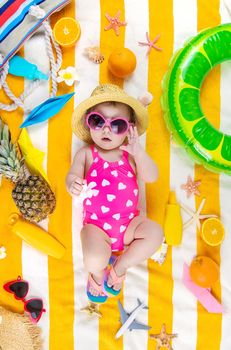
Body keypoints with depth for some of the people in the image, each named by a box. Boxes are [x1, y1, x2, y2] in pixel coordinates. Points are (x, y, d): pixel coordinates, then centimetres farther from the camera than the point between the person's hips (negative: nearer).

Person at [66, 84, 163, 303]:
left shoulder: (131, 155, 1)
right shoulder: (86, 153, -1)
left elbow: (151, 177, -10)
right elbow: (72, 175, -10)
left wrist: (138, 152, -25)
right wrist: (73, 186, -36)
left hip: (129, 222, 3)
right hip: (96, 226, -2)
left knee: (155, 233, -21)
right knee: (94, 260, -27)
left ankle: (119, 267, 6)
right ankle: (97, 272, 17)